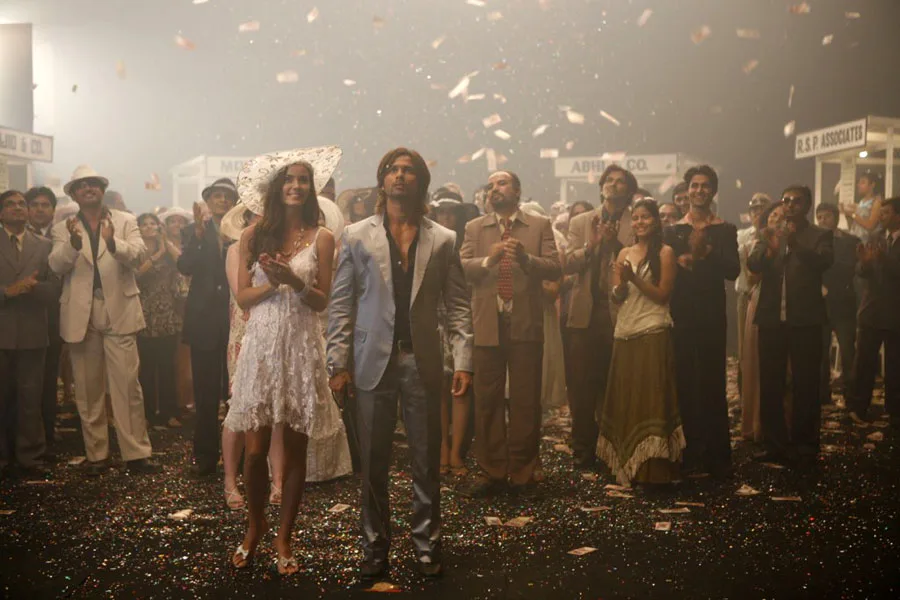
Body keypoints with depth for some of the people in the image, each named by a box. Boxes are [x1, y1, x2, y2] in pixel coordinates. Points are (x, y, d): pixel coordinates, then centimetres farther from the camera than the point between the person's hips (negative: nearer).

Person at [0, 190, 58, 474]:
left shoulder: (44, 245, 9)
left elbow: (55, 289, 1)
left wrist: (31, 287, -16)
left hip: (32, 333, 1)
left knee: (31, 398, 4)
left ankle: (31, 455, 12)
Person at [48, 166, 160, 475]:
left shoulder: (125, 221, 7)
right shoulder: (63, 228, 10)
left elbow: (138, 255, -8)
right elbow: (56, 266, -4)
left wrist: (113, 242, -29)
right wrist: (73, 243, -24)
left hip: (119, 312, -2)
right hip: (81, 316, 2)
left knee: (128, 386, -4)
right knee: (88, 390, 7)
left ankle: (136, 453, 1)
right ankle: (97, 454, 17)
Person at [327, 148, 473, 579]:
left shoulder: (442, 240, 7)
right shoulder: (356, 236, 5)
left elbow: (458, 305, 4)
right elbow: (341, 304, 2)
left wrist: (463, 361, -5)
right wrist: (338, 363, -4)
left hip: (423, 363, 1)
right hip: (374, 362, 0)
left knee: (426, 461, 7)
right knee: (374, 462, 7)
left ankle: (427, 544, 20)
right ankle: (375, 546, 20)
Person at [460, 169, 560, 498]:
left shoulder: (540, 225, 8)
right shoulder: (474, 228, 12)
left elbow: (555, 269, -3)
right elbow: (461, 269, -2)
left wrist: (526, 258, -20)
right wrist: (488, 259, -19)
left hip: (525, 324, -1)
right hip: (487, 325, 1)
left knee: (526, 403, 3)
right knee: (487, 402, 5)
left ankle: (523, 474, 14)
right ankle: (492, 472, 16)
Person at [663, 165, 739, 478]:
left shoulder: (725, 230, 7)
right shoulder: (673, 231, 10)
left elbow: (734, 270, -5)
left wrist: (707, 253, -18)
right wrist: (680, 261, -17)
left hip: (712, 316, 0)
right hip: (681, 315, 1)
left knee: (712, 382, 1)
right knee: (685, 384, 1)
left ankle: (717, 457, 9)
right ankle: (691, 456, 9)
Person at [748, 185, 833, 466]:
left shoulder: (820, 235, 5)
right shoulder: (770, 234, 13)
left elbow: (824, 261, -14)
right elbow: (752, 264, -3)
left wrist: (796, 245, -31)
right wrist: (769, 250, -25)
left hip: (805, 320, -3)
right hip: (771, 319, 3)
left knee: (805, 385, 2)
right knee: (769, 385, 6)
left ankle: (804, 446, 12)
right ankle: (775, 445, 15)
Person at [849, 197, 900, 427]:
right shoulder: (874, 243, 11)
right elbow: (862, 272, -2)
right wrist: (864, 261, -23)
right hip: (871, 312, 3)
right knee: (864, 362, 2)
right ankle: (859, 408, 9)